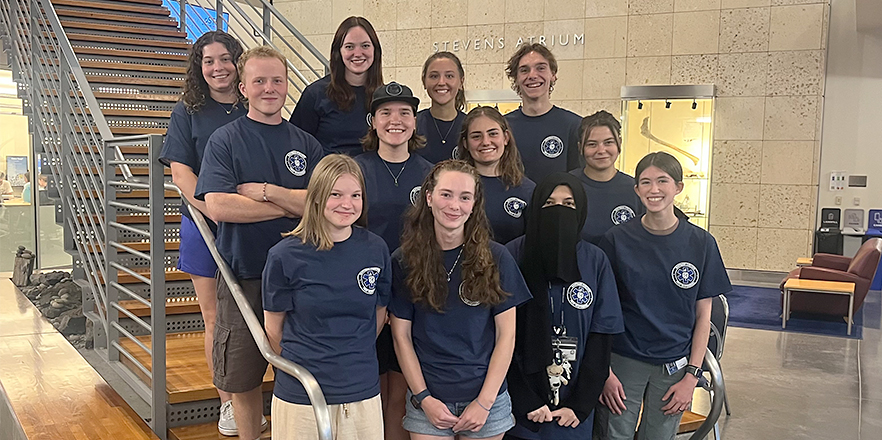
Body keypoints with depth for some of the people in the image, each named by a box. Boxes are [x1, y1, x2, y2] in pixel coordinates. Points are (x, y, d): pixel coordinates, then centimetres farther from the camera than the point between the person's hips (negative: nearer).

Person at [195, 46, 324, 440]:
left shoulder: (306, 144, 7)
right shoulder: (225, 140, -1)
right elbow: (217, 206, -15)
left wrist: (265, 191, -15)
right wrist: (291, 205, -11)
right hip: (243, 276, -2)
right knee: (243, 381, 10)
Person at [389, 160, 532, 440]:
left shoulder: (496, 258, -3)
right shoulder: (404, 261, -2)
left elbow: (506, 335, -3)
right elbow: (401, 336, -1)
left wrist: (484, 402, -8)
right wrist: (423, 398, -8)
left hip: (486, 398, 0)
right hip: (427, 399, 0)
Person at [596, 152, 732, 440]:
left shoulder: (701, 243, -3)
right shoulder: (617, 240, -6)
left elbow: (703, 315, 1)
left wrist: (691, 376, -4)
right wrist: (604, 372, -7)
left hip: (674, 367, 1)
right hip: (623, 362, -1)